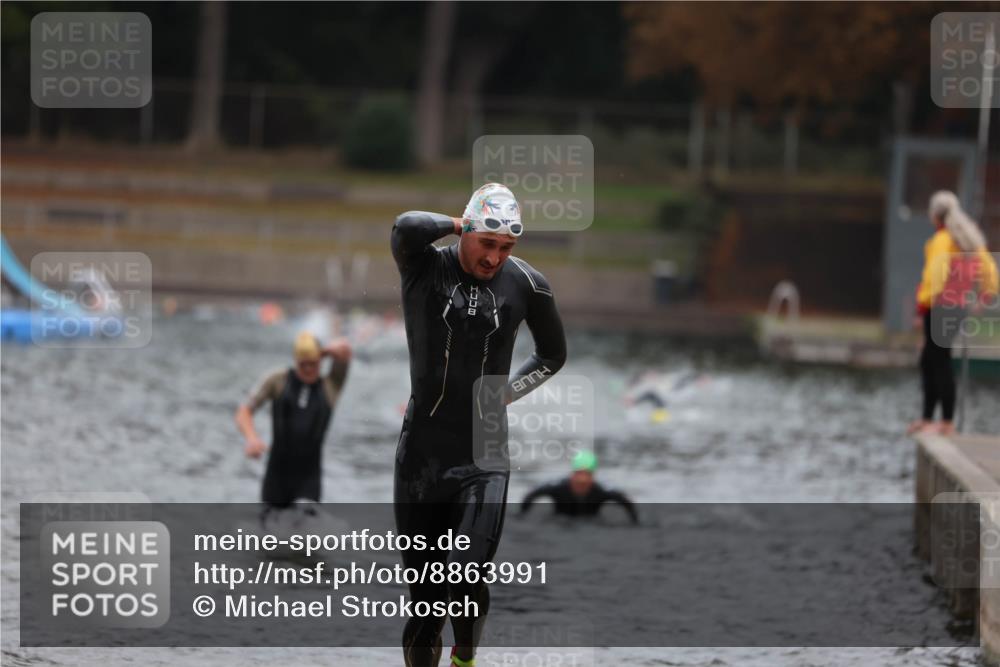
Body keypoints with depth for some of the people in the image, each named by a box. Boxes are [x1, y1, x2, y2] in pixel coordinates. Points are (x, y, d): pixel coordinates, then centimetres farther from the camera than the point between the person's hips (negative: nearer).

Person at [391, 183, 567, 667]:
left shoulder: (525, 284, 3)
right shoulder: (424, 268, -4)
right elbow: (408, 227, -28)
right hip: (422, 453, 0)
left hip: (484, 457, 0)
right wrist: (458, 225, -10)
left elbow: (553, 354, 20)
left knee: (468, 580, -16)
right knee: (424, 594, 3)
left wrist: (509, 392, 9)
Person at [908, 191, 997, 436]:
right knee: (928, 361, 17)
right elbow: (989, 271, 15)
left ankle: (947, 423, -3)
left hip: (940, 306, -9)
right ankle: (927, 418, 20)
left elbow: (935, 275, -22)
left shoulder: (942, 239, -14)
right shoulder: (972, 239, 12)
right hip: (961, 306, 9)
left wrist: (923, 306, -19)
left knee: (940, 362, -5)